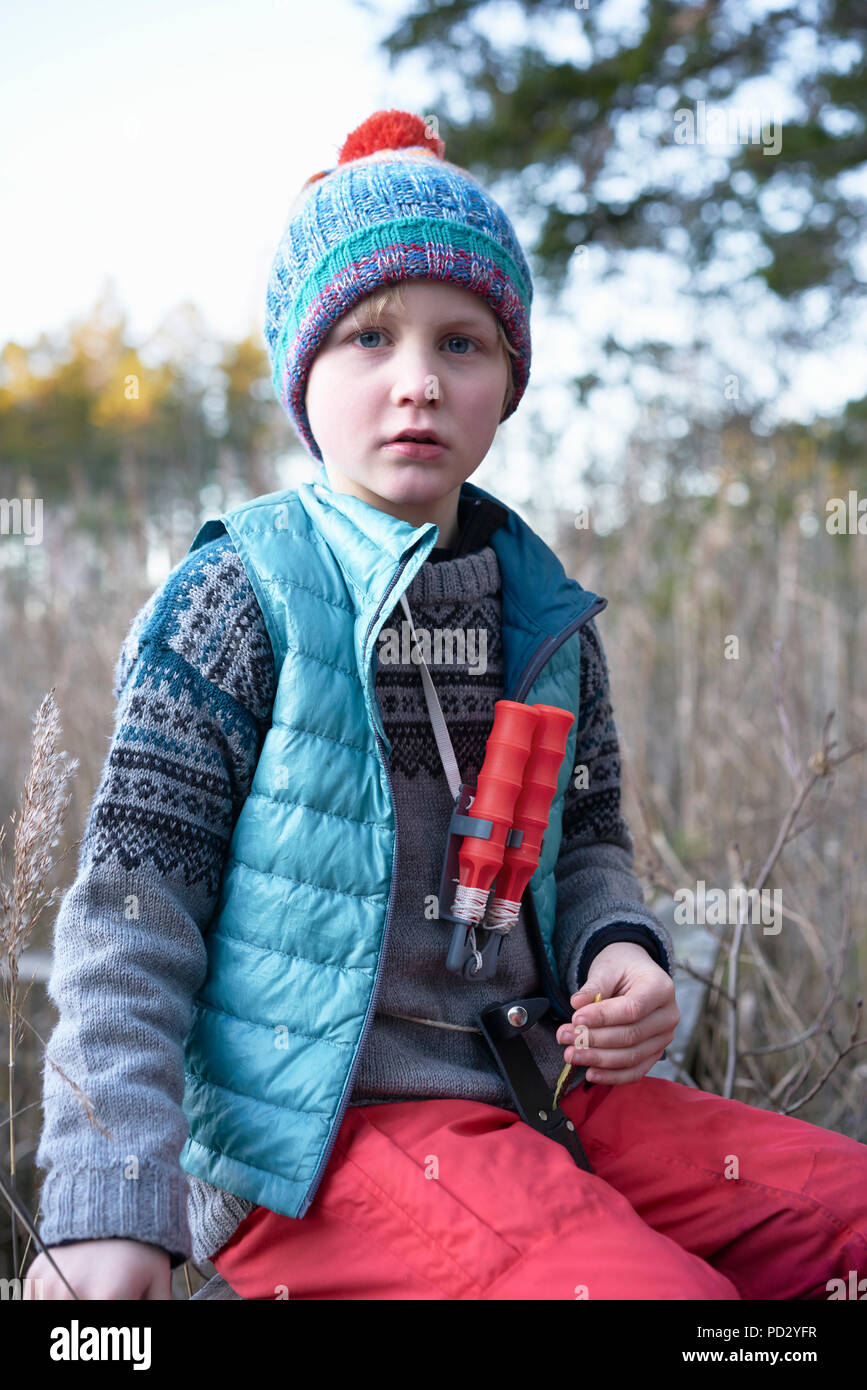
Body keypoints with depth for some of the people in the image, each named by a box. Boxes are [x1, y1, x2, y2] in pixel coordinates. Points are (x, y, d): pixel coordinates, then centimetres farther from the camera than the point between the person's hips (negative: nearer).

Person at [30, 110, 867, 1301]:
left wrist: (619, 948, -3)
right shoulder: (242, 595, -9)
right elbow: (137, 890, -11)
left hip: (528, 1093, 7)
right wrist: (113, 1202, -18)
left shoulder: (543, 612, 9)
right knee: (650, 1288, -27)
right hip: (312, 1141, -7)